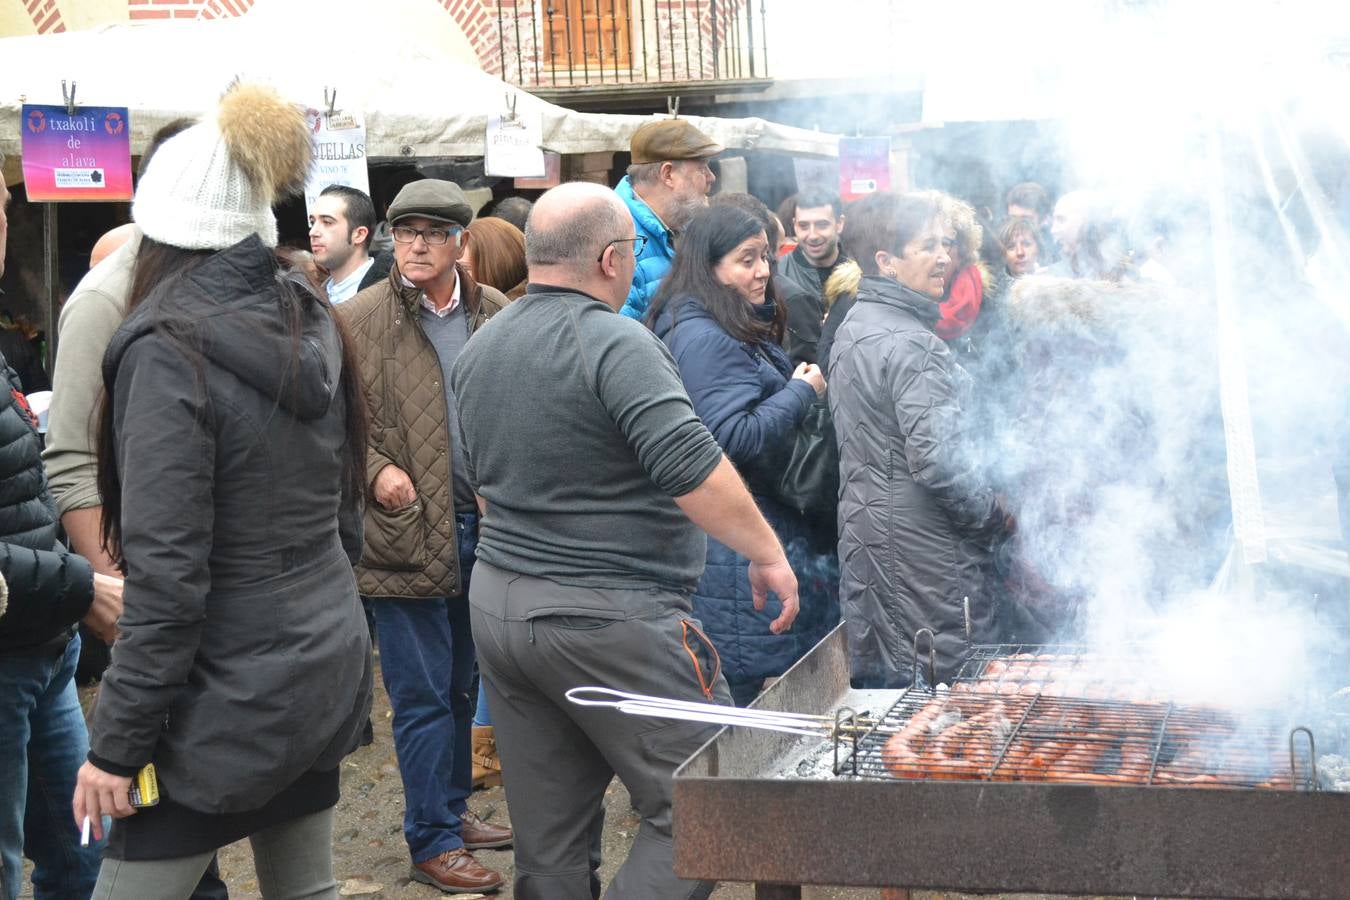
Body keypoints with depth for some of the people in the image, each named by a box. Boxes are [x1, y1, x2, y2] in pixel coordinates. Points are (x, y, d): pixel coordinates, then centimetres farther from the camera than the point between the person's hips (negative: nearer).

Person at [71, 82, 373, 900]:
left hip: (230, 699, -8)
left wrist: (117, 745, -15)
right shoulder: (312, 330, 5)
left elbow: (166, 577, -21)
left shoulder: (170, 352, -18)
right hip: (325, 673, 8)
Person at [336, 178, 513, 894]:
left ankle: (451, 810, 33)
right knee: (422, 696, 1)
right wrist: (375, 469, -17)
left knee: (458, 686, 18)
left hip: (483, 524, 5)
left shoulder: (497, 314, 6)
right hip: (406, 531, -4)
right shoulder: (358, 320, -6)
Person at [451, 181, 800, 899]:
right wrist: (768, 554, -14)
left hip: (495, 604, 9)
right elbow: (692, 469, -23)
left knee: (547, 838, 13)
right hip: (610, 618, -8)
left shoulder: (477, 352, 12)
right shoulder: (616, 343, -14)